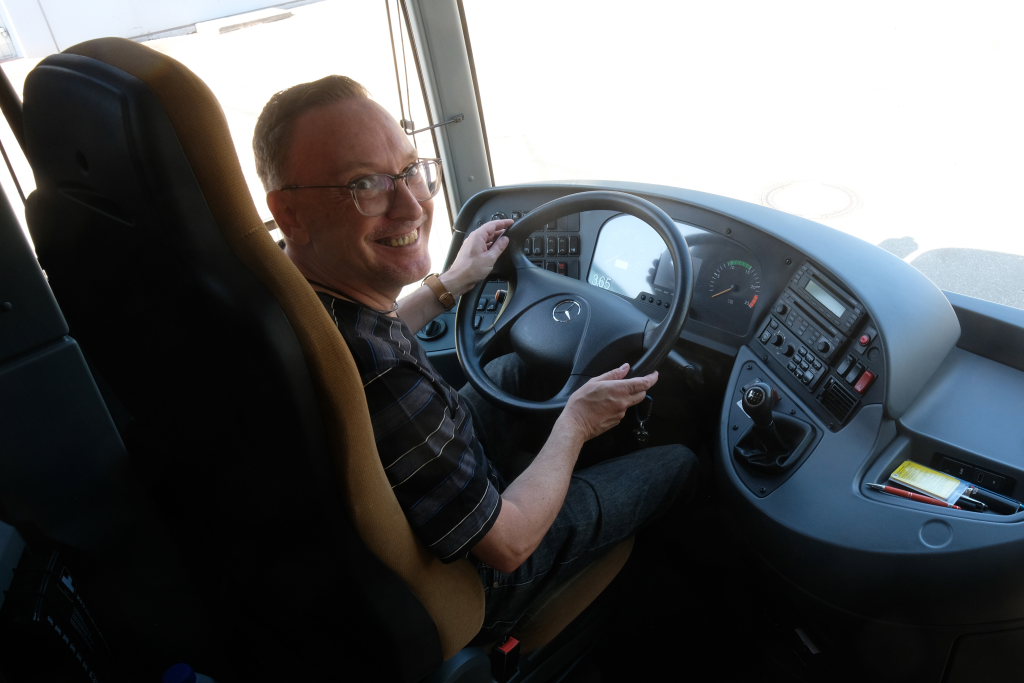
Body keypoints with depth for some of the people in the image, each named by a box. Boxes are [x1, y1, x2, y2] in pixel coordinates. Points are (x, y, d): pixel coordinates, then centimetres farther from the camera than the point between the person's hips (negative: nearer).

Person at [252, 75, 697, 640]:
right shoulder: (378, 382, -44)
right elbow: (507, 544, -29)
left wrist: (450, 285, 13)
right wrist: (575, 424, -13)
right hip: (475, 582, -7)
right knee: (678, 462, 7)